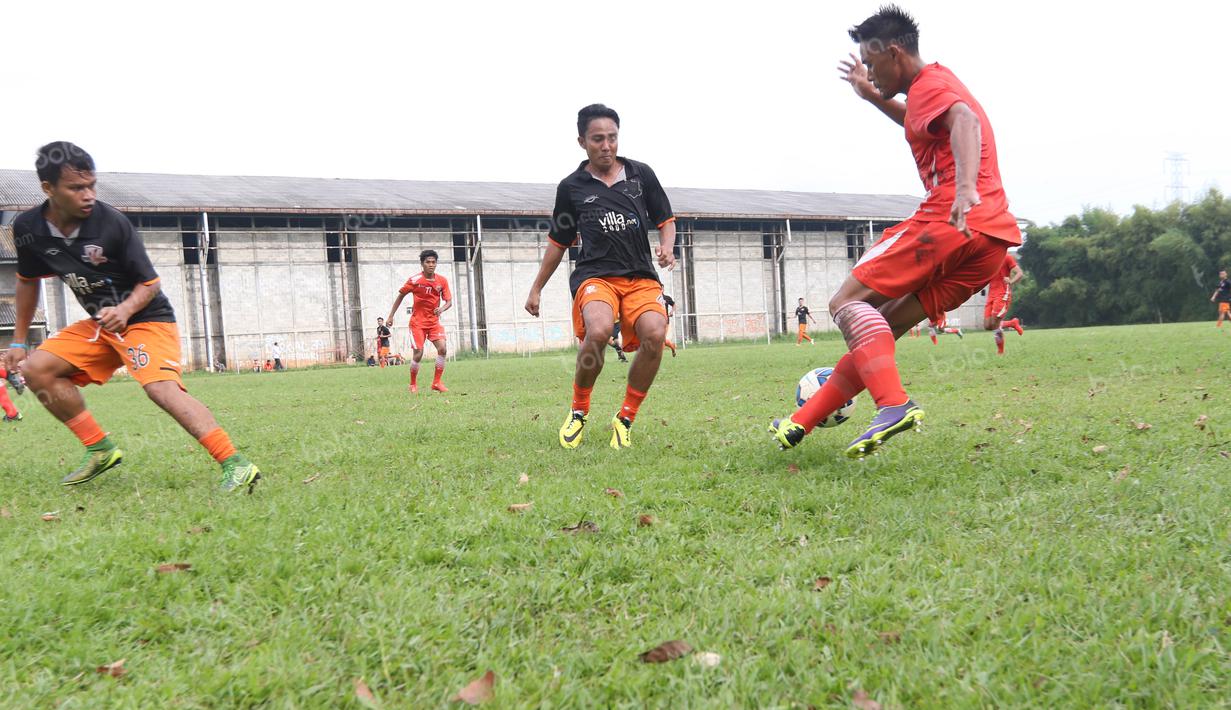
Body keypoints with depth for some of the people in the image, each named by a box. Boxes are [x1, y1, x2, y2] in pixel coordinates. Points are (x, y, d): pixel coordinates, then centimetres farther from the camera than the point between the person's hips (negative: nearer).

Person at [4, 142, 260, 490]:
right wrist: (19, 341, 15)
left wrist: (125, 310, -30)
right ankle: (100, 449, 2)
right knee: (36, 369, -6)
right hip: (99, 323, 6)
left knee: (161, 388, -28)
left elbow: (150, 282, -11)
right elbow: (27, 281, 13)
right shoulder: (27, 229, -7)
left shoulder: (112, 223, -21)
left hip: (146, 318, -6)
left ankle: (236, 464, -35)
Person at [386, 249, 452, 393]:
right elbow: (401, 296, 2)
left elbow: (449, 302, -1)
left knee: (443, 349, -14)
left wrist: (441, 309, -24)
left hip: (434, 321, 3)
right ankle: (413, 384, 12)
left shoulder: (442, 280, -3)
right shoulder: (414, 280, -10)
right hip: (418, 322, -3)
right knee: (418, 354, -8)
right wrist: (391, 316, 2)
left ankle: (436, 382, -2)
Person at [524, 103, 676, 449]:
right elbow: (558, 242, 19)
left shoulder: (641, 174, 11)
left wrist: (666, 248, -3)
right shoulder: (571, 187, 9)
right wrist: (536, 288, 22)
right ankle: (578, 411, -6)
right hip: (595, 275, -1)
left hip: (641, 276, 2)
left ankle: (625, 419, -7)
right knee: (599, 330, -33)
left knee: (655, 333, -28)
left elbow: (666, 220, 19)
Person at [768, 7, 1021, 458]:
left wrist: (966, 189, -42)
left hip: (949, 222, -10)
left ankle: (894, 405, -30)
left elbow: (965, 121, -25)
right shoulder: (939, 85, 28)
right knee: (884, 325, 12)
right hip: (993, 239, 10)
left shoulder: (929, 85, -2)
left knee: (847, 303, -10)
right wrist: (873, 97, 48)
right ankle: (802, 424, 13)